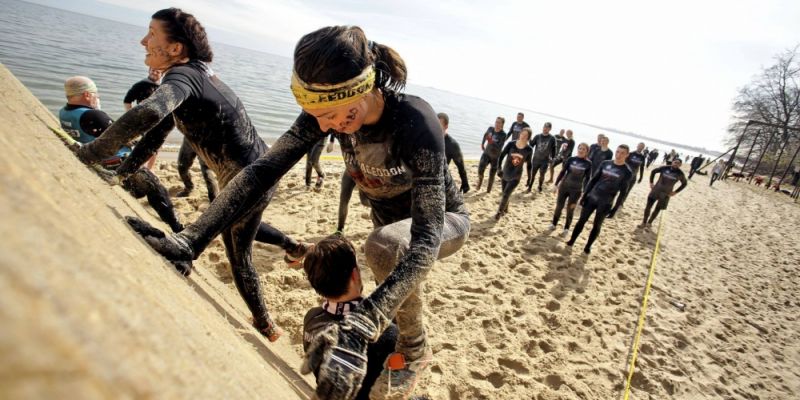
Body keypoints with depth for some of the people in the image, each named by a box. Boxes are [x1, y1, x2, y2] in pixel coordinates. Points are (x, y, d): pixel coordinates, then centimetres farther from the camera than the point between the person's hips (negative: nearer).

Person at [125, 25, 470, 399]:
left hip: (443, 219, -5)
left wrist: (359, 327, -59)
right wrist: (189, 241, -38)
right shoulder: (330, 108, -23)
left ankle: (415, 352, -9)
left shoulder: (416, 122, -39)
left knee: (385, 245, -36)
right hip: (390, 218, 6)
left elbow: (425, 240, -47)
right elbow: (263, 170, -27)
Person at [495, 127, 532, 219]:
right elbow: (501, 156, -7)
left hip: (516, 176, -2)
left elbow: (528, 164, 3)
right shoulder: (511, 144, -11)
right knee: (505, 194, 17)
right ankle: (505, 209, 43)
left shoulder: (529, 150, -10)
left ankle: (499, 212, 12)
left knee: (506, 195, -8)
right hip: (505, 173, 2)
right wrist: (499, 168, -16)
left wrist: (529, 177, 8)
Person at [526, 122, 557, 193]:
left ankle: (540, 187, 26)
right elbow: (531, 145, -1)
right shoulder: (537, 136, -2)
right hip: (535, 159, 1)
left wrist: (553, 159, 3)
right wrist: (530, 140, -18)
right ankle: (530, 186, 23)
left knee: (542, 174, 4)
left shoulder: (552, 138, -6)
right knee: (532, 174, 8)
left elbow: (553, 149, 1)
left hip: (545, 160, -1)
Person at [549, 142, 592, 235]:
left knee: (570, 209, 7)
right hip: (564, 186, 1)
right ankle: (554, 224, 24)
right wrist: (556, 183, 0)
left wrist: (585, 191, -4)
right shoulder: (571, 159, -2)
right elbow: (563, 172, 2)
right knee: (559, 206, 8)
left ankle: (566, 228, 21)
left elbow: (587, 178, 0)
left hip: (576, 190, -1)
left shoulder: (588, 163, -4)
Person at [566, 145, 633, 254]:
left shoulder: (627, 172, -6)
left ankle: (588, 246, 24)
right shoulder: (605, 164, 3)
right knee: (581, 221, 7)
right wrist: (585, 195, 4)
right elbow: (593, 180, 7)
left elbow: (623, 192, -4)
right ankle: (571, 241, 20)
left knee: (596, 226, 8)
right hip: (591, 197, 3)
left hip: (605, 203, -2)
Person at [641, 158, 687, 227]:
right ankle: (644, 222, 12)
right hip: (656, 190, 0)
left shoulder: (680, 173, -6)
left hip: (665, 194, 0)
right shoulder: (664, 168, -7)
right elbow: (653, 171, 7)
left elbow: (684, 183, 10)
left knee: (657, 209, 7)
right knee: (648, 206, -1)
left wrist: (675, 192, 3)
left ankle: (649, 222, 23)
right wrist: (651, 182, 2)